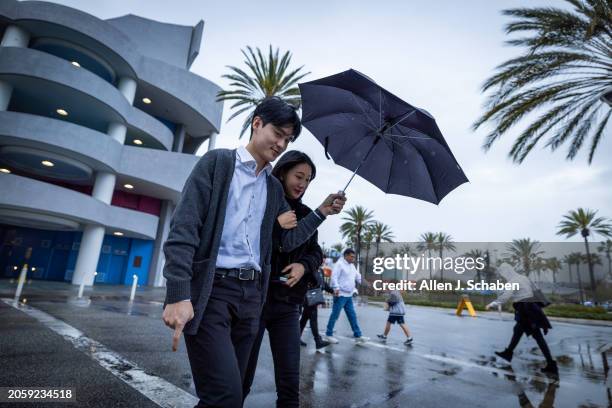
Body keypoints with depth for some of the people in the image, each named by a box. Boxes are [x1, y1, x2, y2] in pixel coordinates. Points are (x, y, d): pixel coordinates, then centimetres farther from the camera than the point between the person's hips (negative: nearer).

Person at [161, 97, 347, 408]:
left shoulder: (274, 188, 15)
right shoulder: (217, 162, -2)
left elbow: (288, 240, 16)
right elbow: (183, 227, -10)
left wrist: (321, 212, 4)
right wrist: (178, 295, -19)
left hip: (251, 293, 6)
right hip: (210, 290, -5)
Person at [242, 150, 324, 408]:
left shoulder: (306, 214, 9)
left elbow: (316, 253, 11)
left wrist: (303, 265, -9)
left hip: (287, 305, 3)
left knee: (290, 382, 6)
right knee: (242, 379, 9)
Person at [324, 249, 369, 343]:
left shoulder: (352, 266, 17)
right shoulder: (339, 264, -10)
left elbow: (358, 276, 20)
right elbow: (334, 277, -19)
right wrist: (336, 288, -30)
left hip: (349, 295, 9)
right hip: (340, 295, -9)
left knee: (352, 316, 12)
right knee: (335, 315, -1)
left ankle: (357, 335, 19)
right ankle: (328, 334, 11)